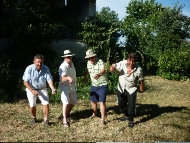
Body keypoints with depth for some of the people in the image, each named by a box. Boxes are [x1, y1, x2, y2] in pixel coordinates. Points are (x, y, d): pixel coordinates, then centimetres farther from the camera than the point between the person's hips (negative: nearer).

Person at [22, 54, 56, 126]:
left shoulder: (46, 69, -16)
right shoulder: (29, 69, -21)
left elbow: (49, 80, -18)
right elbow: (25, 82, -17)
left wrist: (53, 89, -36)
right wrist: (32, 91, -27)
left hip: (42, 89, 2)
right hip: (31, 89, -1)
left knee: (46, 103, -9)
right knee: (32, 105, 0)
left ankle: (46, 120, 7)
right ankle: (34, 118, 29)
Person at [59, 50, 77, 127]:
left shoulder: (72, 63, 1)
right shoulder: (63, 66, -25)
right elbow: (62, 78, -38)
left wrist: (75, 85, 21)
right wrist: (68, 78, -60)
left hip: (72, 87, 8)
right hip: (65, 87, -8)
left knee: (73, 102, 17)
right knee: (66, 102, -21)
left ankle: (67, 113, 42)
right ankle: (65, 120, -14)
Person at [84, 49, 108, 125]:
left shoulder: (100, 61, -22)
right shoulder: (88, 63, -3)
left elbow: (103, 70, -41)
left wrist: (99, 74, -61)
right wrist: (85, 77, 28)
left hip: (102, 85, -6)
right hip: (93, 85, 7)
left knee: (102, 102, -11)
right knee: (93, 100, 17)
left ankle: (102, 119, -4)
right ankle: (94, 113, 43)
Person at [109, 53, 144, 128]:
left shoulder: (138, 69, -23)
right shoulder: (122, 64, -22)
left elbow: (141, 80, -8)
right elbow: (111, 69, -17)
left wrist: (141, 89, 4)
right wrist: (112, 67, -41)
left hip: (131, 89, -3)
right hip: (121, 88, 3)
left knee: (131, 105, -6)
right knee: (121, 104, 18)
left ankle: (131, 120, 16)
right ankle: (127, 115, 44)